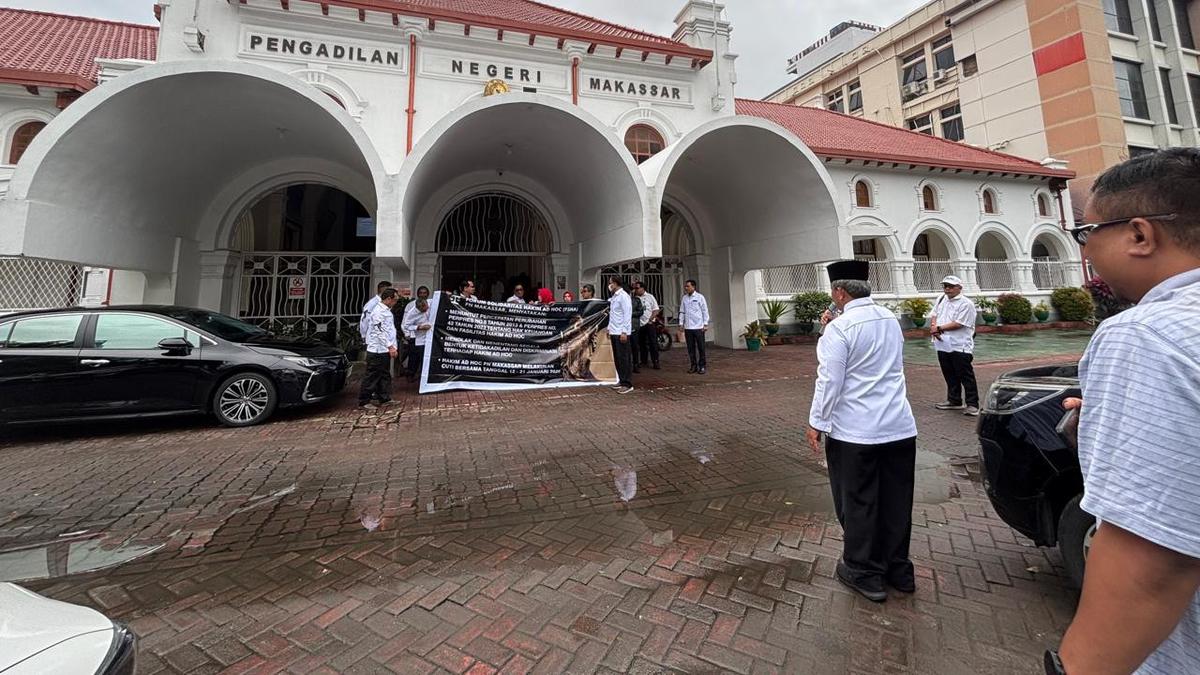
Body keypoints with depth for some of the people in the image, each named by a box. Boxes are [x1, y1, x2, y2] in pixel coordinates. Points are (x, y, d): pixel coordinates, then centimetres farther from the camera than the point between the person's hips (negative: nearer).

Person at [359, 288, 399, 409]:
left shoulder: (387, 311, 14)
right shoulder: (378, 311, -16)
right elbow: (380, 332, -21)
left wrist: (393, 346, 15)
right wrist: (390, 347, -22)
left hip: (385, 350, 10)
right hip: (377, 350, -9)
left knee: (385, 375, 15)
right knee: (372, 376, -2)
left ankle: (384, 398, 23)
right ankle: (364, 401, 7)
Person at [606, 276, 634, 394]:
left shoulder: (623, 296, -10)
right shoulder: (613, 297, 16)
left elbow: (627, 314, -15)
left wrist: (624, 332, -19)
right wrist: (609, 329, 16)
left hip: (621, 332, -9)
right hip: (614, 332, 9)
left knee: (624, 358, -5)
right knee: (617, 358, 12)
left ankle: (627, 384, 0)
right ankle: (622, 381, 21)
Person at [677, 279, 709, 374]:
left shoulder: (699, 297, -1)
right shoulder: (684, 298, 9)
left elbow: (705, 311, -1)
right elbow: (682, 312, 12)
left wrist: (705, 324, -5)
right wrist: (681, 324, 6)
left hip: (698, 327, -3)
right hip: (687, 327, 4)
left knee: (701, 347, 1)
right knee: (690, 348, 7)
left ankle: (702, 366, 9)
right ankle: (693, 365, 15)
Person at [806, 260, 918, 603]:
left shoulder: (840, 328, -14)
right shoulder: (891, 319, 9)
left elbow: (829, 381, -16)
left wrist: (816, 423, -7)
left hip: (854, 432, -7)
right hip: (900, 428, 7)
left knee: (857, 503, 7)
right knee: (896, 501, 16)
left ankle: (864, 573, 21)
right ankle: (898, 570, 31)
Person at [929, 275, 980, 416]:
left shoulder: (966, 304, -10)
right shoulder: (941, 299, 13)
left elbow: (958, 324, -17)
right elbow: (933, 315, 14)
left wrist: (939, 328, -11)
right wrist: (933, 327, -6)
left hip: (960, 347, -7)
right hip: (943, 345, 7)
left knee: (966, 376, -2)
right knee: (950, 376, 16)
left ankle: (972, 404, 5)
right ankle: (954, 401, 27)